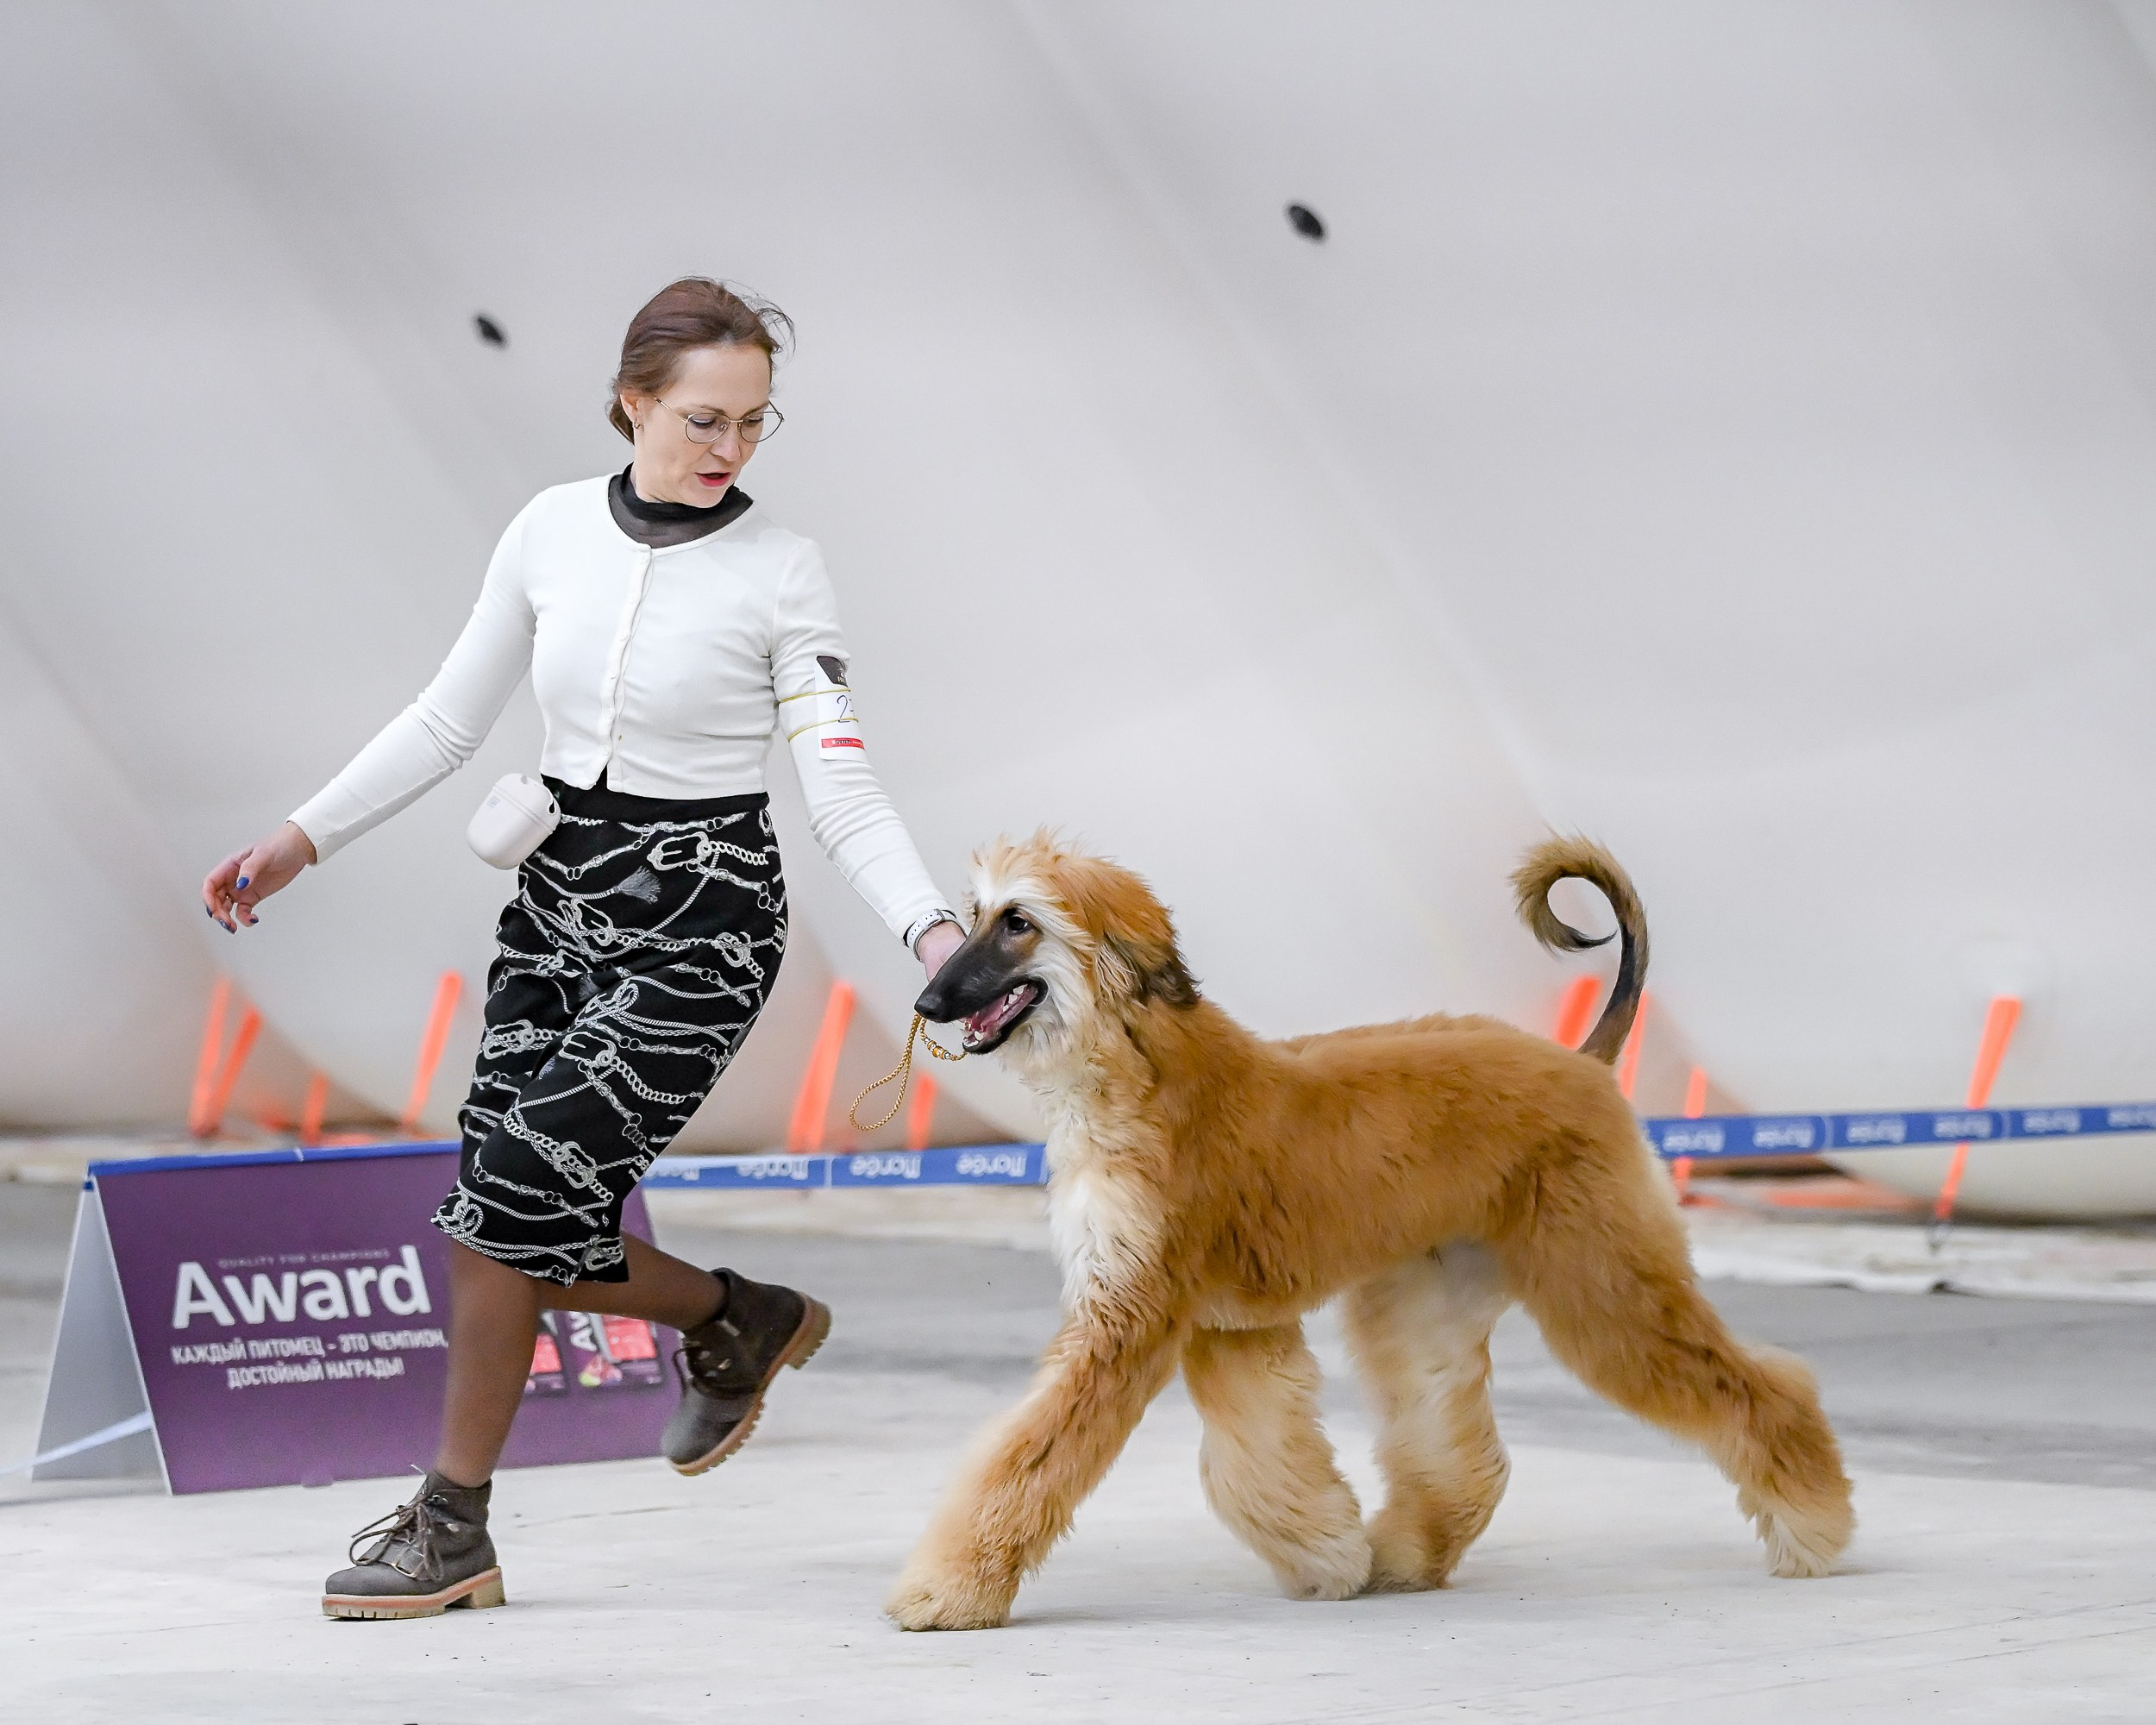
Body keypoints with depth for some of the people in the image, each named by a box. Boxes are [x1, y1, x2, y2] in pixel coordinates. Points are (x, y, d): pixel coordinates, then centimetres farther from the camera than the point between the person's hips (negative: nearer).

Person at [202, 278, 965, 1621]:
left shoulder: (782, 574, -9)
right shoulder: (555, 531, 1)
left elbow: (845, 792, -12)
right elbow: (450, 721, 10)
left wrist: (935, 930, -27)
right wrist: (302, 841, 5)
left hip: (701, 916, -5)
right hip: (562, 892, 5)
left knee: (513, 1201, -13)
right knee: (527, 1226, -1)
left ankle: (454, 1527, 2)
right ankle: (740, 1321, 28)